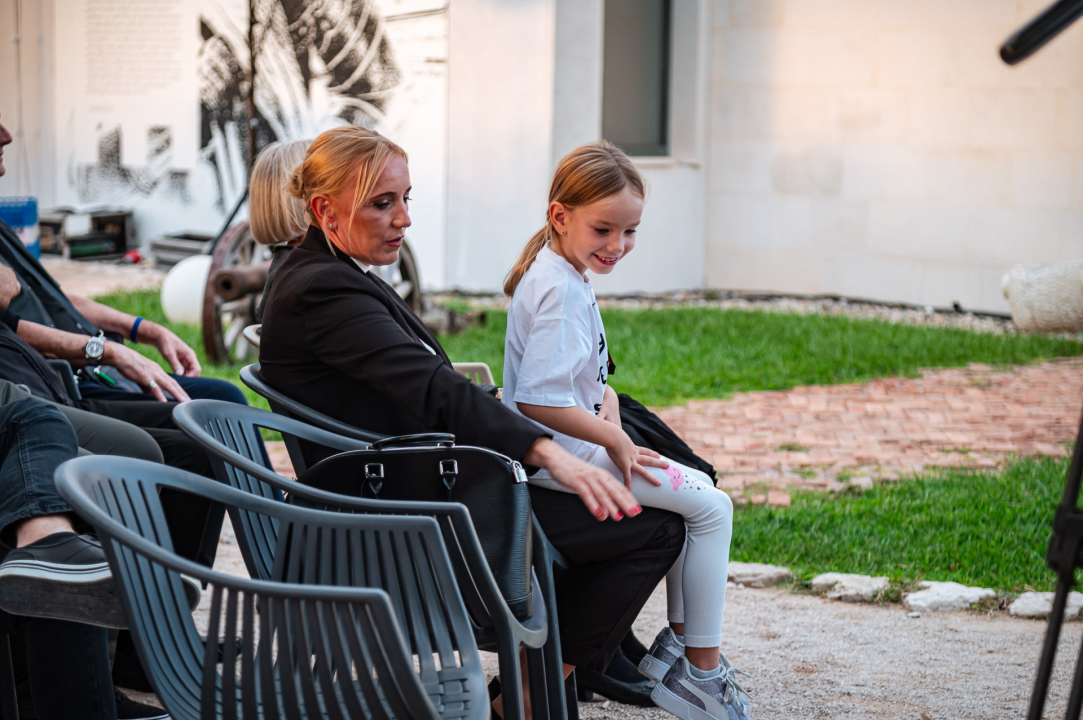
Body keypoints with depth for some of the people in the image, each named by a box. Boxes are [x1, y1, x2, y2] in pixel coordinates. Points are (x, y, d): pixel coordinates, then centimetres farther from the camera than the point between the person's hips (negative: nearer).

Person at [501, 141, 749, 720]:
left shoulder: (560, 274, 11)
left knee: (699, 492, 19)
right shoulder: (562, 291, -22)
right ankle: (700, 665, 1)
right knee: (712, 507, -7)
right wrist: (613, 438, -19)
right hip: (562, 454, -11)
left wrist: (607, 410, -1)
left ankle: (681, 640, 22)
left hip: (553, 449, 11)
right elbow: (538, 401, -29)